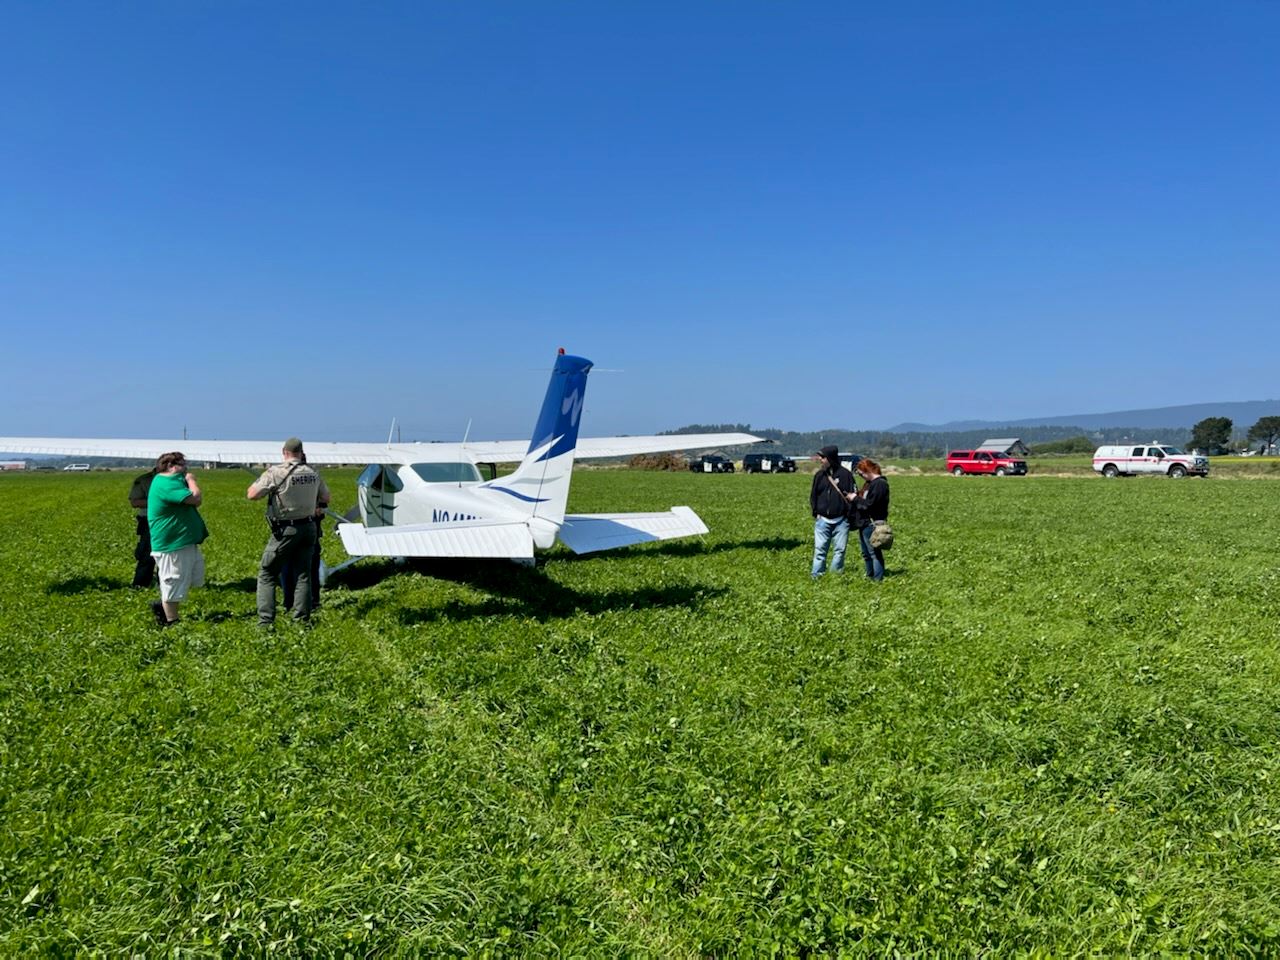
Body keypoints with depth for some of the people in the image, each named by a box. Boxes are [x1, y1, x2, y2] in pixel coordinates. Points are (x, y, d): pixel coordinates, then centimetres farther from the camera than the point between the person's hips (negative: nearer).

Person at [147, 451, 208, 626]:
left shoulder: (170, 481, 15)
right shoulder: (166, 484, -19)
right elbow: (196, 499, -26)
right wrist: (191, 480, -10)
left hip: (185, 542, 11)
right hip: (173, 545, -11)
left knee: (194, 578, 18)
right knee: (173, 584, 1)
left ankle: (162, 606, 29)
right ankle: (172, 623, 14)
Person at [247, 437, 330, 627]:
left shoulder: (275, 472, -13)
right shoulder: (312, 473, 5)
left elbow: (251, 494, -11)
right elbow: (325, 497, 19)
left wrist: (263, 478, 5)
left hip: (285, 530, -5)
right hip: (309, 528, 5)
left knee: (267, 574, 6)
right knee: (303, 574, 11)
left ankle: (265, 621, 0)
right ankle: (302, 620, 11)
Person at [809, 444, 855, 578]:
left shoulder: (845, 474, -1)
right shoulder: (819, 475, 8)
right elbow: (813, 495, 13)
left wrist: (849, 514, -6)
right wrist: (815, 512, 2)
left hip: (841, 520, -2)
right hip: (822, 519, 2)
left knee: (839, 550, 3)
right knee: (819, 549, 1)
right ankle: (817, 576, 4)